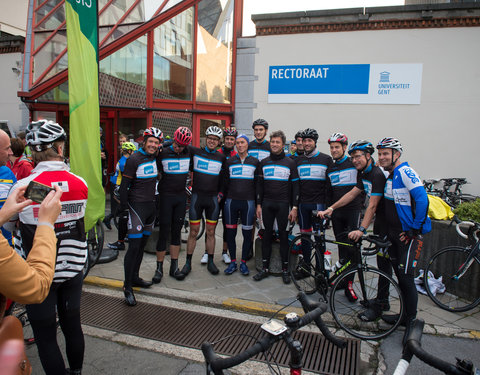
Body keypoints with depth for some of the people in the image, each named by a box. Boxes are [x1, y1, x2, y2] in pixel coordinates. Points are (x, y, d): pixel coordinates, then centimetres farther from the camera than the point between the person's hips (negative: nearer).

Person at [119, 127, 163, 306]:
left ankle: (135, 277, 29)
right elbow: (124, 185, -11)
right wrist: (123, 207, -12)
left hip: (151, 205, 7)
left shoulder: (155, 157, 8)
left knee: (142, 244, 15)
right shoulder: (134, 159, -11)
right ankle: (127, 287, 1)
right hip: (137, 206, -7)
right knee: (134, 246, -8)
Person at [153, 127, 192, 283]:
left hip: (181, 196, 3)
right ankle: (159, 268, 11)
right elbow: (157, 172, 0)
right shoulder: (163, 153, -7)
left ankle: (174, 267, 18)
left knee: (177, 231, 9)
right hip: (166, 196, -3)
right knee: (164, 231, -1)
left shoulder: (188, 152, 3)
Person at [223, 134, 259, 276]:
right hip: (231, 201, 1)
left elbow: (258, 183, 7)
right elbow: (226, 182, 14)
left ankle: (243, 262, 17)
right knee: (230, 233, 4)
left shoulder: (255, 162, 6)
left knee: (247, 233, 3)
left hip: (248, 202, -1)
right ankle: (233, 262, 18)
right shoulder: (230, 162, 9)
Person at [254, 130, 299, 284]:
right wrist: (258, 205, 5)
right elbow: (260, 185, 11)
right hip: (267, 204, 3)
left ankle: (285, 269, 13)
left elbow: (295, 186, 0)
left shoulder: (290, 163, 2)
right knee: (267, 234, 6)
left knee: (283, 235, 2)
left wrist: (294, 208, -6)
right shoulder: (264, 162, 10)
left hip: (283, 205, -2)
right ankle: (265, 268, 14)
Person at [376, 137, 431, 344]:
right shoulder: (391, 176, 13)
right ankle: (405, 313, 27)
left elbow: (422, 200, -24)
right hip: (393, 233, 9)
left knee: (406, 276, -6)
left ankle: (412, 321, 8)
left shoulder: (405, 172, -15)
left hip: (408, 234, -9)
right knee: (399, 275, 14)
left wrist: (415, 229, -20)